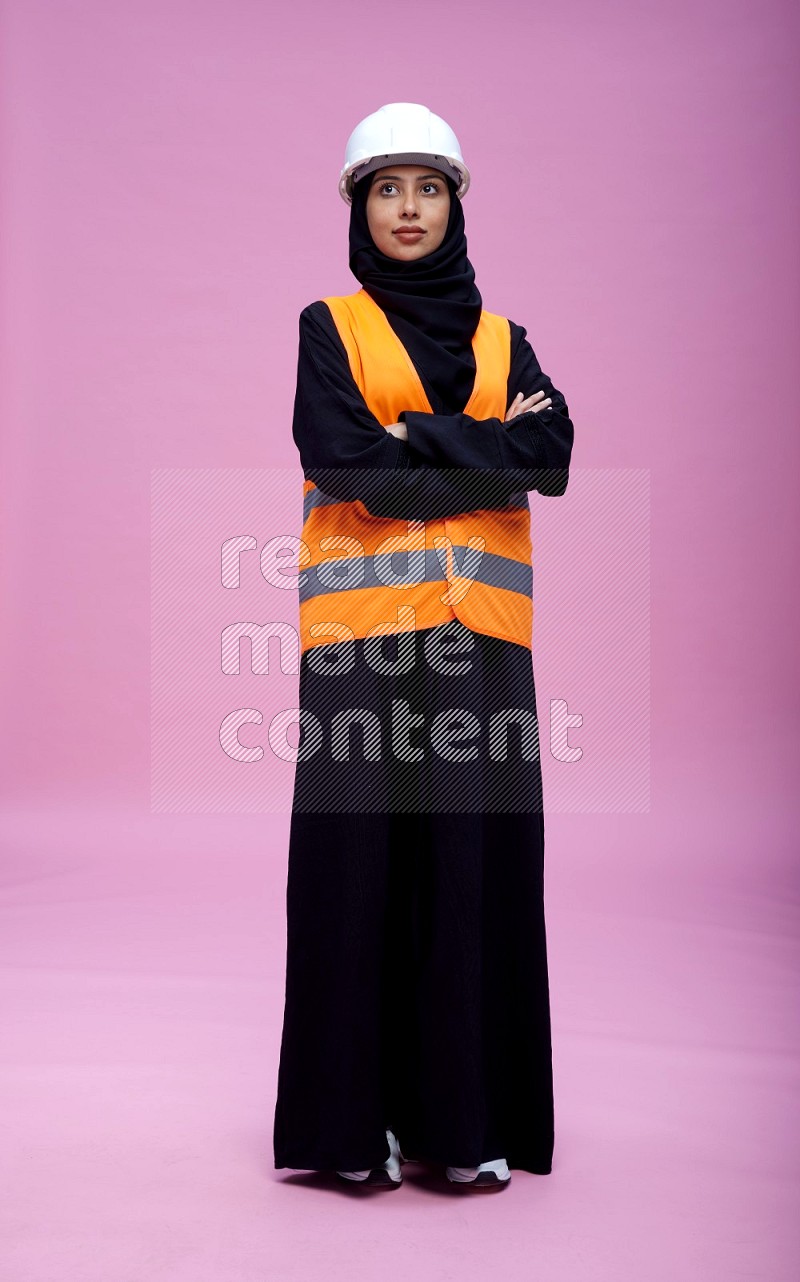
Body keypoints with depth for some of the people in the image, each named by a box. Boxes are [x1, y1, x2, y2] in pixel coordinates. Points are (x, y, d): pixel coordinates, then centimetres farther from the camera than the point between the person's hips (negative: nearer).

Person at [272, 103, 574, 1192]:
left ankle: (463, 1114, 11)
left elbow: (553, 455, -2)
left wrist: (419, 442, -9)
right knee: (362, 856, -1)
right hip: (365, 625, -2)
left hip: (479, 628, 3)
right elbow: (351, 465, -8)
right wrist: (486, 448, -6)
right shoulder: (328, 327, 9)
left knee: (477, 856, 1)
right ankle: (353, 1115, 9)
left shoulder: (501, 339, 17)